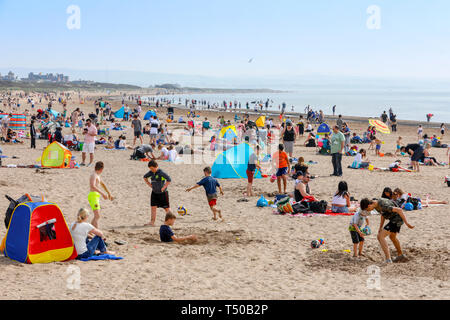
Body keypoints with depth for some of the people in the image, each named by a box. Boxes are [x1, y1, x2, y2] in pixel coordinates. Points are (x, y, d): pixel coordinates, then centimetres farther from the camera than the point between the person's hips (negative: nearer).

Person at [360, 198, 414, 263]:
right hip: (393, 219, 10)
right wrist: (380, 227, 12)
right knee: (392, 237, 31)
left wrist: (407, 224, -31)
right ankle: (400, 255, 51)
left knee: (380, 236, -16)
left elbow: (399, 210, -32)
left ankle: (388, 259, -20)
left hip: (397, 219, -10)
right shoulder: (376, 204, 0)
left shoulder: (383, 205, -30)